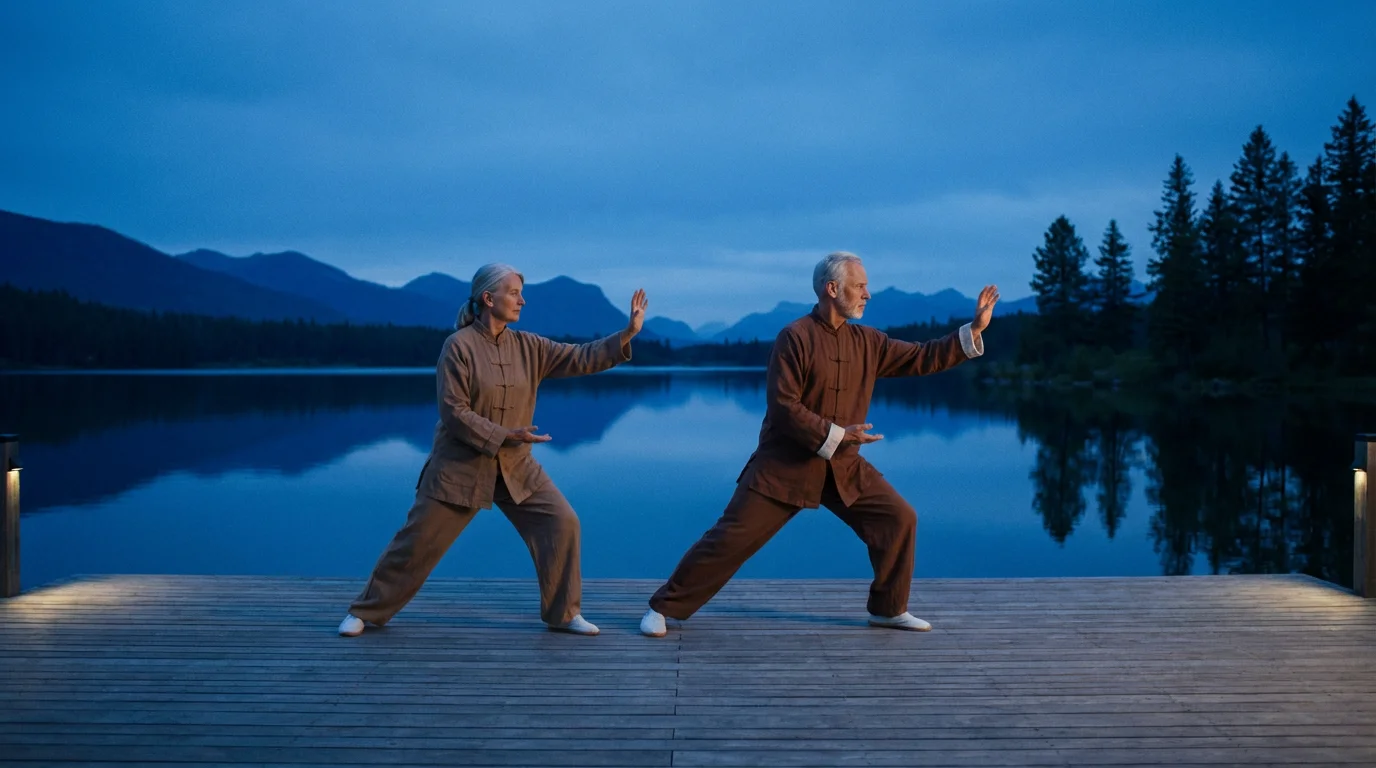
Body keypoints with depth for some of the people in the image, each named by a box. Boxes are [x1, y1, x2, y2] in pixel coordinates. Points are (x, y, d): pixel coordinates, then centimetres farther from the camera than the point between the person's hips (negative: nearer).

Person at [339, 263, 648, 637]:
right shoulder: (459, 346, -14)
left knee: (562, 523, -5)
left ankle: (563, 613, 9)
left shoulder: (528, 346, 2)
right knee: (419, 540, 2)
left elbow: (580, 358, -2)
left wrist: (628, 334, -12)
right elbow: (453, 412, -17)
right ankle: (366, 611, 21)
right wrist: (503, 436, -21)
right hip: (460, 465, -5)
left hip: (515, 467, 5)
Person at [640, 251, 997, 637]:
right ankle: (664, 607, 8)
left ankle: (888, 609, 17)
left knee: (899, 518, 0)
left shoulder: (867, 342, 5)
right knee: (732, 536, -6)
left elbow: (921, 358, 6)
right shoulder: (795, 338, -15)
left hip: (842, 466, 6)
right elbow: (782, 407, -19)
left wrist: (973, 329, -2)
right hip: (785, 465, -6)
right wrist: (835, 435, -20)